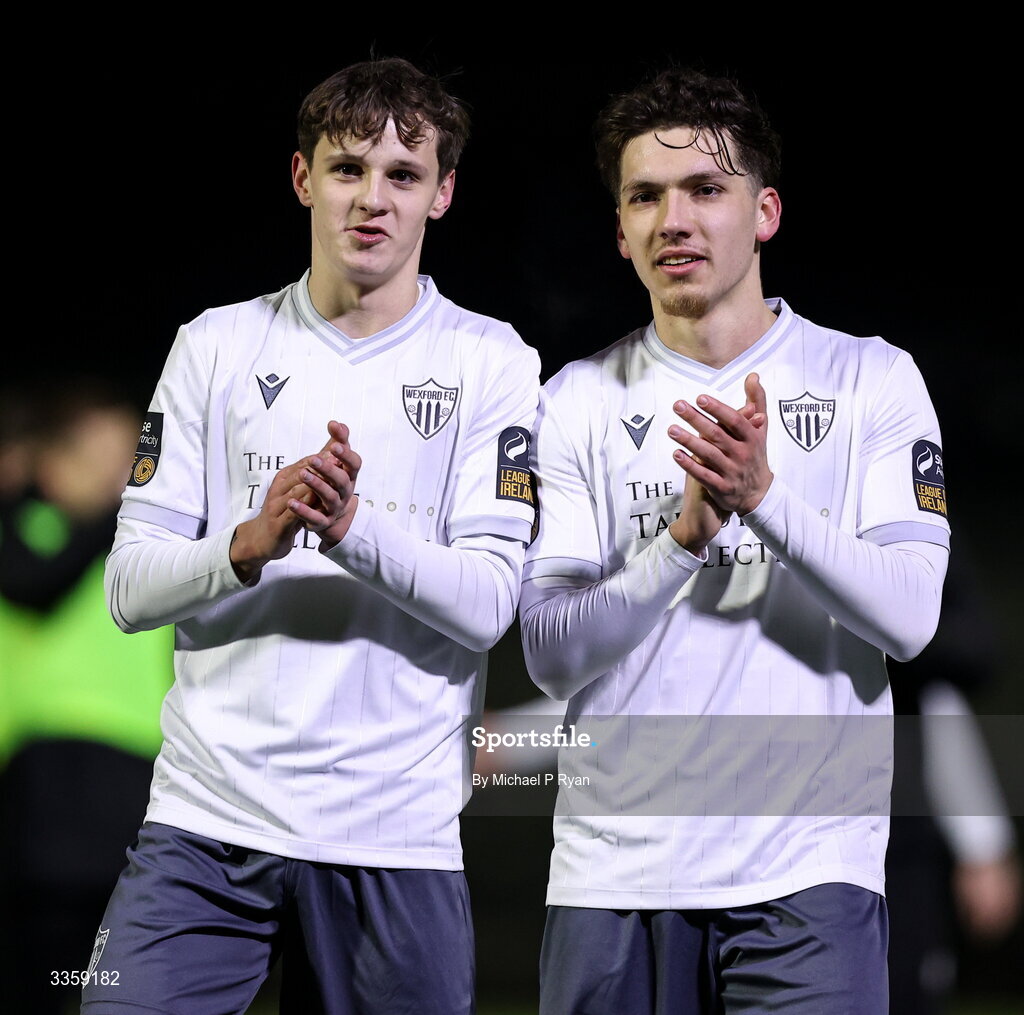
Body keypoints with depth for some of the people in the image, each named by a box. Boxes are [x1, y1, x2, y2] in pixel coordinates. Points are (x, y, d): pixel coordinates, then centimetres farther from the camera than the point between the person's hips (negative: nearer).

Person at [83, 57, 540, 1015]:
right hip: (206, 819, 1)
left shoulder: (492, 361, 5)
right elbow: (129, 587, 5)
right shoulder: (218, 344, 10)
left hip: (396, 832, -1)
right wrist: (251, 543, -15)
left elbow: (487, 603, -5)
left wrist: (352, 526, -22)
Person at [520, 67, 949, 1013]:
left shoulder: (870, 378, 4)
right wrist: (686, 534, -17)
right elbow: (551, 656, -2)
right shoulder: (578, 401, 7)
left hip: (806, 865, -1)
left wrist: (764, 496, -19)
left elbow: (909, 615, -6)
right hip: (616, 867, 1)